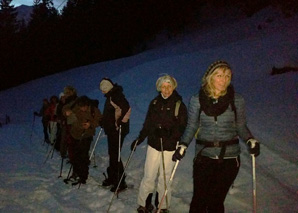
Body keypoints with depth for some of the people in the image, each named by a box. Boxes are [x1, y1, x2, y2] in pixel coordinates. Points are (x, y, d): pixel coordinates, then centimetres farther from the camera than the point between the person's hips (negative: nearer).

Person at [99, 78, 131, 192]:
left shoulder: (117, 96, -18)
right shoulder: (110, 96, 15)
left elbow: (127, 109, -31)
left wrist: (120, 122, -26)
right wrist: (104, 122, 17)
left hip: (117, 131, -10)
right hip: (111, 130, 10)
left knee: (115, 156, -8)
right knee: (112, 154, 18)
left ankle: (120, 182, 0)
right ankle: (112, 178, 30)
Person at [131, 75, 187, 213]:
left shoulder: (179, 105, -4)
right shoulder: (154, 103, 7)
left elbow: (182, 128, -9)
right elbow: (147, 124, 13)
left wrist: (169, 132, -24)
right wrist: (139, 139, 11)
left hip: (169, 147, -2)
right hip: (153, 145, 2)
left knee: (164, 178, 5)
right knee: (148, 177, 3)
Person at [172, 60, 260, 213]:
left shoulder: (237, 100, -3)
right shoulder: (197, 100, -3)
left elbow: (241, 126, 6)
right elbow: (192, 126, 6)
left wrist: (251, 140, -12)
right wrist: (183, 146, -7)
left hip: (229, 157, 0)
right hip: (204, 155, 1)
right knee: (199, 199, 3)